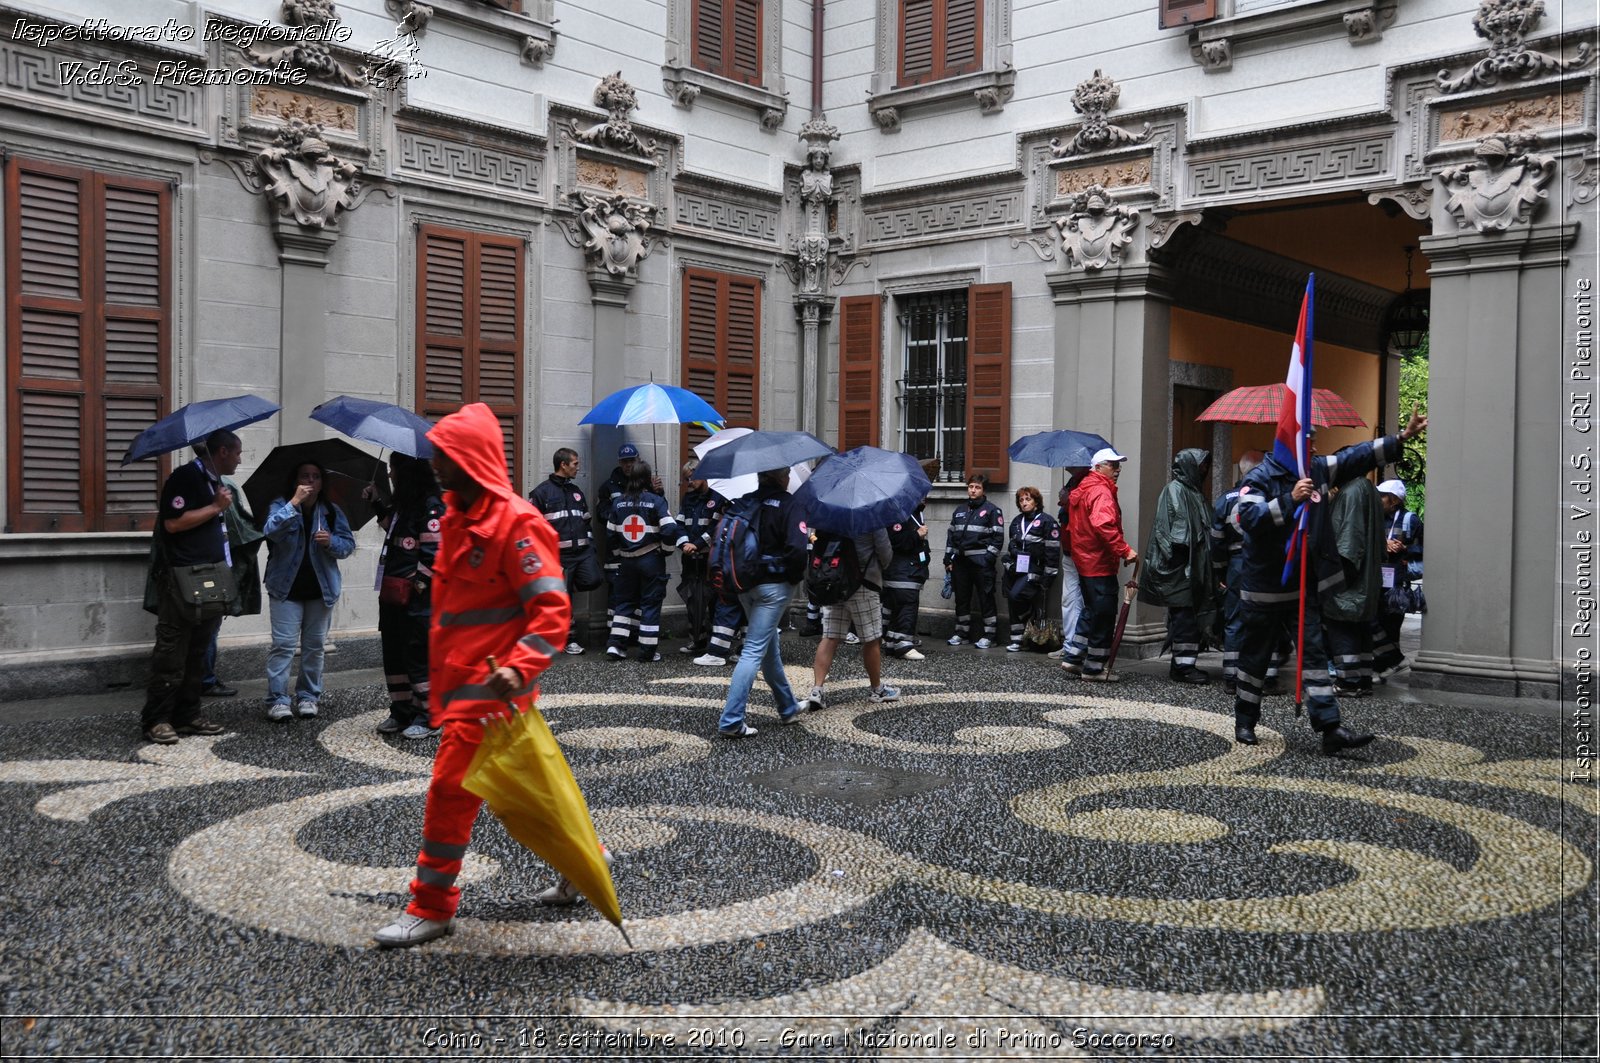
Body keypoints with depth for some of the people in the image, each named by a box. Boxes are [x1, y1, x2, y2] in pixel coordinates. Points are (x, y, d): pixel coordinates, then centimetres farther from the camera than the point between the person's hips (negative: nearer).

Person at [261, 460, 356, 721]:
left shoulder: (332, 511, 7)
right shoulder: (280, 505, 0)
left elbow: (349, 544, 5)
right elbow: (271, 531, -20)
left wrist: (331, 542, -17)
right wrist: (294, 503, -29)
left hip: (321, 589, 3)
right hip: (287, 588, -3)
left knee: (314, 645, 8)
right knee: (283, 644, -7)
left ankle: (308, 696, 18)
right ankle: (277, 699, -5)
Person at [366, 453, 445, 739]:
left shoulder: (431, 506, -14)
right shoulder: (402, 504, 15)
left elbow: (434, 553, -19)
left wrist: (417, 583, -19)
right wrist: (377, 502, 26)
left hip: (417, 597, -10)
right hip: (392, 594, 10)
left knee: (418, 656, -3)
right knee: (393, 654, 14)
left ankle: (428, 717, 6)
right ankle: (401, 712, 24)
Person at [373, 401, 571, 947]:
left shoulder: (516, 522, -17)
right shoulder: (457, 514, 12)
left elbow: (552, 608, -21)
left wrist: (518, 667, -33)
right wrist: (439, 673, 24)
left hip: (489, 683, -9)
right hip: (460, 678, 10)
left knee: (450, 787, -5)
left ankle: (431, 907, 8)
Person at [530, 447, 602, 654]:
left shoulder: (577, 492, 16)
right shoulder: (542, 493, -3)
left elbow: (588, 521, 23)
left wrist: (591, 548, 13)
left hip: (583, 552, 5)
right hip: (559, 555, -5)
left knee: (593, 580, -18)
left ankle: (565, 586, 13)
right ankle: (571, 639, 13)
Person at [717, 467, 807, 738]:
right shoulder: (788, 504, -10)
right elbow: (796, 548, -21)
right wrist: (795, 576, -5)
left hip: (745, 583, 6)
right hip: (775, 586, -6)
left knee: (769, 647, 19)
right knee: (754, 651, -6)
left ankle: (788, 708, 33)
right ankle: (731, 721, -10)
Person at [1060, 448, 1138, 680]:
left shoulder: (1083, 490, 16)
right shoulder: (1101, 492, -16)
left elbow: (1073, 526, 22)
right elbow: (1103, 525, -30)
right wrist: (1125, 550, -29)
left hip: (1085, 562, 10)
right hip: (1100, 565, -10)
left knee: (1092, 612, 19)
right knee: (1104, 615, -2)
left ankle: (1072, 658, 21)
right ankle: (1094, 668, 4)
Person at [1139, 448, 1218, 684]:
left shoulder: (1193, 492, 20)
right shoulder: (1175, 490, -8)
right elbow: (1173, 525, -17)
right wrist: (1177, 554, -24)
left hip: (1194, 566, 10)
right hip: (1179, 567, -10)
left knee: (1191, 616, 9)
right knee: (1184, 614, -9)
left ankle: (1183, 664, 13)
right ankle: (1184, 665, -6)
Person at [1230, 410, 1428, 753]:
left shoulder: (1316, 469, 7)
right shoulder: (1260, 477, -12)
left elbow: (1359, 456, 12)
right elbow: (1249, 517, -27)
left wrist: (1402, 437, 7)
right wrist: (1290, 499, -32)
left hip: (1304, 586, 6)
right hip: (1265, 586, -5)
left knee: (1314, 652, 1)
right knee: (1256, 655, 8)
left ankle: (1330, 727, -1)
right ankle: (1244, 721, 23)